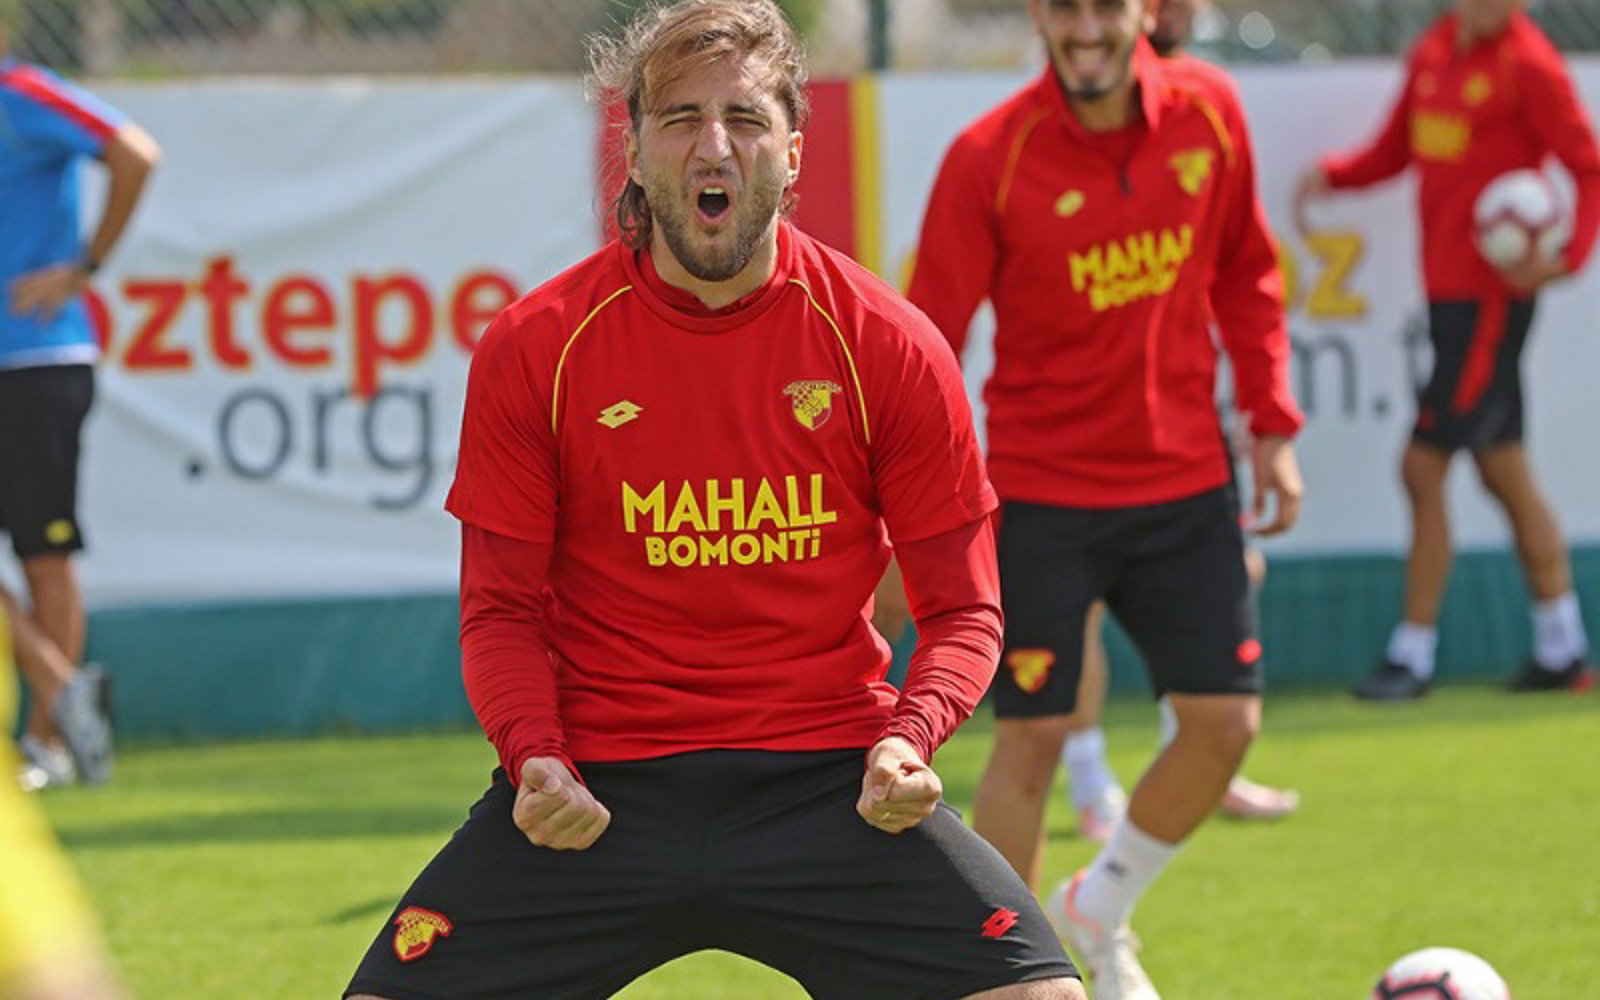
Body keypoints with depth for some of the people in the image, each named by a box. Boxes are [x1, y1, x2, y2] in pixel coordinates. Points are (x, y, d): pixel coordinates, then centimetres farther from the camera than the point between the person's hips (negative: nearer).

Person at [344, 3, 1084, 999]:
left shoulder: (889, 346, -3)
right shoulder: (532, 348, -2)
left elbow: (963, 609, 4)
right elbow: (503, 609, 5)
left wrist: (909, 739, -16)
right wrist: (535, 759, -13)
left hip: (830, 775, 0)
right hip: (597, 788, 0)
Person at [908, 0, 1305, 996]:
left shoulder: (1207, 113, -3)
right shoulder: (989, 159, -14)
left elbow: (1245, 272, 11)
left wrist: (1272, 426, 7)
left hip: (1185, 483, 4)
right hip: (1040, 493, -4)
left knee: (1226, 721, 1)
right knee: (1032, 736, -3)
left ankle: (1100, 912, 26)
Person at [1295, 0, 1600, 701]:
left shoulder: (1529, 64, -11)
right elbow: (1392, 153, 19)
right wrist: (1330, 175, -1)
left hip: (1491, 294, -8)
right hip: (1446, 288, 8)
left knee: (1424, 466, -7)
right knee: (1504, 472, 13)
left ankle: (1413, 655, 1)